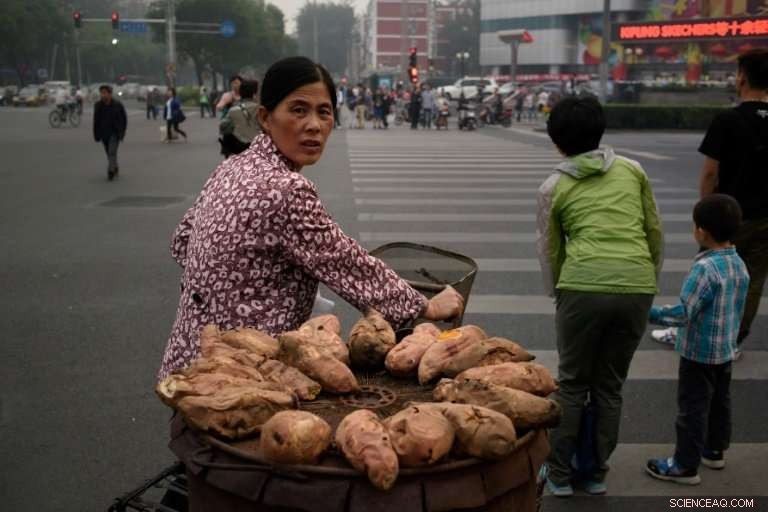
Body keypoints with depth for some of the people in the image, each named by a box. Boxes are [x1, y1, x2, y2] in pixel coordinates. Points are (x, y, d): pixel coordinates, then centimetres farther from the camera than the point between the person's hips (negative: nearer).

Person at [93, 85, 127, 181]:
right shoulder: (98, 106, -1)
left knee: (112, 152, -15)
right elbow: (96, 121, 3)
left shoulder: (118, 105, -8)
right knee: (109, 153, 13)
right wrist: (96, 135, 0)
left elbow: (124, 119, 1)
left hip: (114, 133, -4)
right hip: (103, 133, 4)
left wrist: (122, 133, -2)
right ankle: (115, 168, 32)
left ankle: (111, 171, -17)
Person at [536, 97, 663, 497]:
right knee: (610, 385, 17)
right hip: (637, 288, 2)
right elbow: (655, 233, 15)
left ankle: (560, 474, 22)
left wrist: (558, 295, 25)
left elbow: (549, 251, 12)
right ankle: (597, 474, 27)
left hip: (583, 288, -2)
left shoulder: (554, 187, 8)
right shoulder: (632, 170, 12)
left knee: (572, 384, 14)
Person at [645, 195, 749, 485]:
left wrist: (650, 314, -17)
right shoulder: (740, 265, 1)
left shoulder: (705, 268, -26)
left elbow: (682, 313, -27)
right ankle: (715, 451, 38)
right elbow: (735, 310, 10)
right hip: (726, 351, 9)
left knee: (692, 407, 2)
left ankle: (686, 465, 11)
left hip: (699, 353, -9)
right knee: (720, 401, 22)